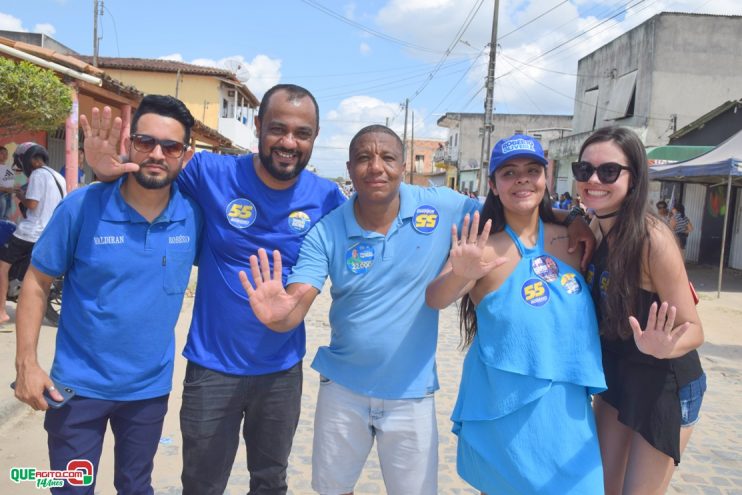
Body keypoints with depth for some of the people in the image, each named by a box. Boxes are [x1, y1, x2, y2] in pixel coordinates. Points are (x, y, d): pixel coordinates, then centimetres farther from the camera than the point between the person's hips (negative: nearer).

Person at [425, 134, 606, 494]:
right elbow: (434, 299, -26)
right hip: (505, 409, -4)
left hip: (568, 405, 4)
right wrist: (460, 274, -45)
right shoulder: (485, 248, -11)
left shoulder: (570, 240, 1)